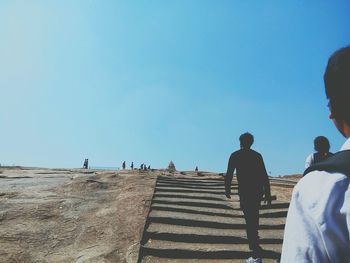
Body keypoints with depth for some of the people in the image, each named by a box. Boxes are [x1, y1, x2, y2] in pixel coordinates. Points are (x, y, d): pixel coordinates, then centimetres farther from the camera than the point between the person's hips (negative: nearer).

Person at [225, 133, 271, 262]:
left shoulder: (235, 155, -1)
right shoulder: (257, 155, 8)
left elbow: (229, 174, -4)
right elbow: (264, 176, 5)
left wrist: (227, 189, 9)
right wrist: (267, 193, 8)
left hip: (245, 192, -5)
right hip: (258, 191, 5)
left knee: (250, 220, -5)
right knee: (254, 219, 22)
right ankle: (254, 245, 39)